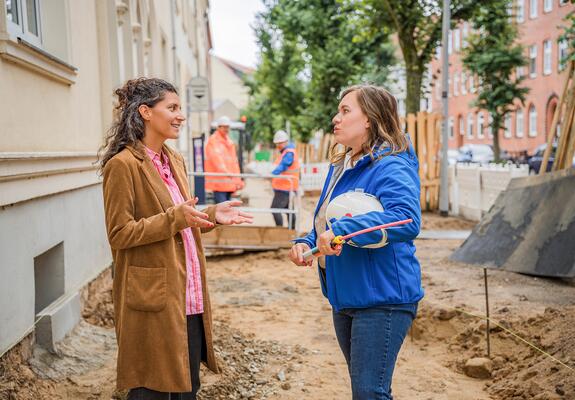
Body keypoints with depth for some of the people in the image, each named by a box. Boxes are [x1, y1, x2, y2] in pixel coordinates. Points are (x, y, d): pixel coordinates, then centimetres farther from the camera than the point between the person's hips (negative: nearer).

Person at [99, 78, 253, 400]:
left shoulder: (176, 161, 13)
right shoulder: (123, 165, -12)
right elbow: (120, 234, -15)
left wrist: (212, 215, 2)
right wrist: (175, 217, -24)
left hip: (190, 297, 8)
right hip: (154, 299, -8)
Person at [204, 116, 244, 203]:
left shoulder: (230, 142, 20)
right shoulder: (213, 141, -4)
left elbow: (234, 162, 20)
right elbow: (216, 158, -18)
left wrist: (238, 180, 14)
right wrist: (225, 172, -30)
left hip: (229, 183, 8)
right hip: (219, 182, -8)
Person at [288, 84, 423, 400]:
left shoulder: (390, 168, -17)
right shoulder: (340, 167, 11)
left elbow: (407, 220, -34)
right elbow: (325, 224, 20)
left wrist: (342, 230, -38)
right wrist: (306, 243, 0)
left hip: (382, 299, -9)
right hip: (344, 297, 9)